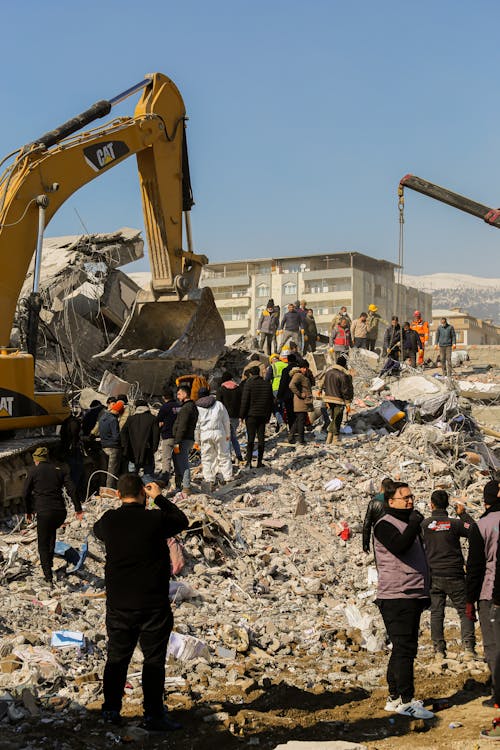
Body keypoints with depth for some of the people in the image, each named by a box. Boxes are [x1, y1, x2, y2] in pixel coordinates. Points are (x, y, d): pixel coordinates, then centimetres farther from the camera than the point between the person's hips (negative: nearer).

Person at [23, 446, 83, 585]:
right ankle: (49, 560, 33)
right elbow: (71, 490, 4)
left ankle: (48, 578, -2)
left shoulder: (33, 471, 5)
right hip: (61, 512, 4)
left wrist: (28, 511, 15)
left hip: (44, 512, -4)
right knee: (51, 532, 35)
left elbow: (26, 493, 2)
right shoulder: (60, 469, 12)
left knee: (43, 545, 7)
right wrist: (78, 509, 5)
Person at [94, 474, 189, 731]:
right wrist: (159, 498, 11)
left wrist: (119, 506, 26)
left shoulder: (109, 521, -5)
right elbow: (182, 521, 4)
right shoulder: (155, 520, -15)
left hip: (118, 604, 4)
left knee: (117, 657, 17)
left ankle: (111, 710, 25)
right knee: (154, 660, 7)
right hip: (153, 604, -3)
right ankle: (153, 715, 11)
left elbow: (97, 529, 20)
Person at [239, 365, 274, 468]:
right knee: (261, 438, 6)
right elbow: (271, 401, 13)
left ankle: (249, 461, -7)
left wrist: (242, 415, -2)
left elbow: (244, 401, -10)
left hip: (251, 414, -3)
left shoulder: (249, 383, -8)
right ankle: (259, 462, 7)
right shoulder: (267, 384, 8)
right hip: (263, 415, 4)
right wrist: (268, 416, 19)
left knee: (251, 438, -1)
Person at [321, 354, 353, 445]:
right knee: (337, 420, 2)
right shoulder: (344, 375, -15)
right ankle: (336, 439, 6)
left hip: (329, 399, 7)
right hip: (338, 400, -7)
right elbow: (346, 390, -13)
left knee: (333, 418, 18)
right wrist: (348, 403, -7)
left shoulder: (328, 372, 8)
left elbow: (324, 387, 15)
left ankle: (329, 438, 16)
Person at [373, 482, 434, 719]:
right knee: (404, 649, -9)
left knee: (403, 649, 13)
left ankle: (395, 698, 20)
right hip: (395, 597, -9)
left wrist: (425, 592, 23)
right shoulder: (385, 525, -9)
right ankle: (406, 700, -6)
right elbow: (399, 547, -29)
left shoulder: (409, 524, 19)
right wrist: (414, 524, -25)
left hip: (413, 597, 9)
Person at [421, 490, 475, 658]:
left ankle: (439, 648, 6)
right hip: (454, 575, -1)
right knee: (464, 610, 6)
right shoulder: (455, 523, -7)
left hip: (434, 576, 1)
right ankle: (468, 645, -4)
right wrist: (463, 514, 7)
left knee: (436, 612, 8)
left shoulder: (424, 524, -4)